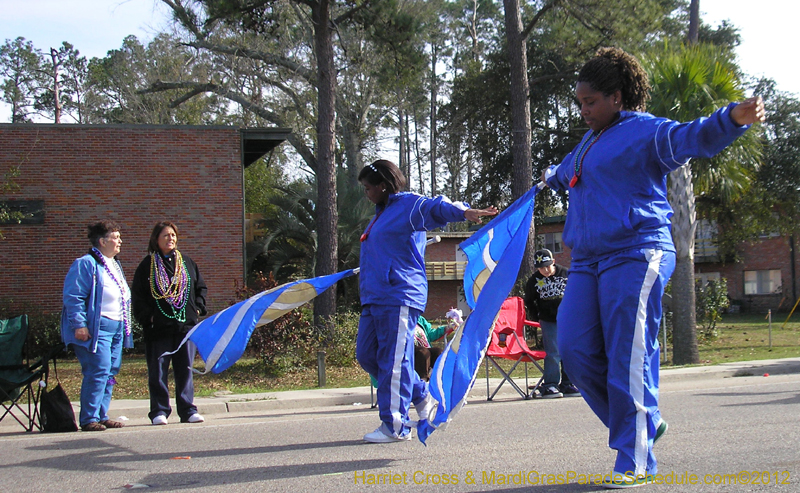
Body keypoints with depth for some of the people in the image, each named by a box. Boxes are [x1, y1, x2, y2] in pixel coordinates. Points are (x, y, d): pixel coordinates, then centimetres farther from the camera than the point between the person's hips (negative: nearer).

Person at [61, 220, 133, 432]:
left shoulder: (115, 265, 19)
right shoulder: (86, 264, -8)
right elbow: (73, 297, -14)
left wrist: (126, 325, 21)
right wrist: (79, 325, -20)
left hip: (117, 328, 9)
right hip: (97, 328, -9)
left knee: (111, 373, 9)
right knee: (98, 371, -13)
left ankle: (102, 416, 16)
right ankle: (89, 419, -7)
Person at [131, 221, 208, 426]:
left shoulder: (187, 262, 13)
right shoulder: (147, 265, 4)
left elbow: (201, 287, 19)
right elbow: (138, 296, 2)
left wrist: (197, 308, 5)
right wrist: (147, 316, -8)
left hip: (186, 325, 3)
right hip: (158, 328, -2)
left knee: (185, 370, 4)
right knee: (158, 372, 0)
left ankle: (188, 410, 9)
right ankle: (159, 411, 7)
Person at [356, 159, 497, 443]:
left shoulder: (409, 205, -4)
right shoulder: (380, 214, 25)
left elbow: (436, 207, -23)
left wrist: (464, 211, -42)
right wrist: (364, 278, 52)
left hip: (400, 295, -10)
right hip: (375, 297, 10)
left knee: (394, 359, -9)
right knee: (366, 354, 10)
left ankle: (396, 426, -3)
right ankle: (422, 396, 21)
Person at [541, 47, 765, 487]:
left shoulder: (645, 131, -2)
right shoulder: (589, 142, 24)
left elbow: (693, 138, -21)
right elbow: (566, 172, 48)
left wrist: (733, 118, -40)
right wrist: (551, 177, 70)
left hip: (635, 258, -8)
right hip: (588, 263, 9)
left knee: (628, 360, -9)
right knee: (576, 351, 1)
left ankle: (635, 461, -1)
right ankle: (643, 423, 17)